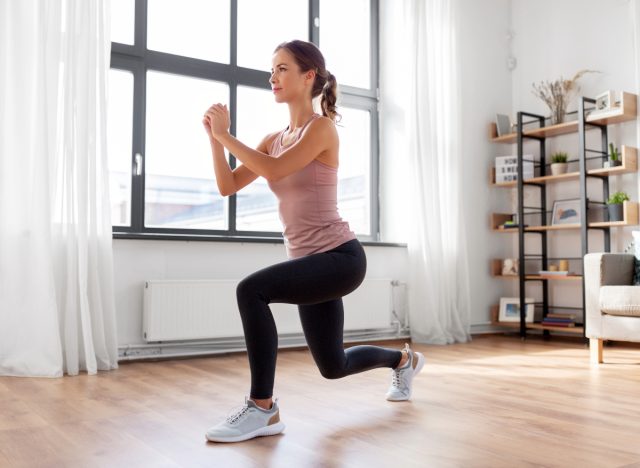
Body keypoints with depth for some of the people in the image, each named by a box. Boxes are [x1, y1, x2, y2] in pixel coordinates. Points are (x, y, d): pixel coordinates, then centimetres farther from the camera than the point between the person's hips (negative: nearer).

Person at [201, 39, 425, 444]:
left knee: (251, 289, -30)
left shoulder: (321, 127, -10)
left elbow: (274, 171, -26)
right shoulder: (274, 139, 12)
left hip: (340, 257, -9)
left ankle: (263, 409, -17)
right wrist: (215, 136, -5)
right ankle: (404, 360, 48)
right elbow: (228, 186, 5)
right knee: (332, 366, 19)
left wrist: (226, 134, -18)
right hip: (310, 260, 9)